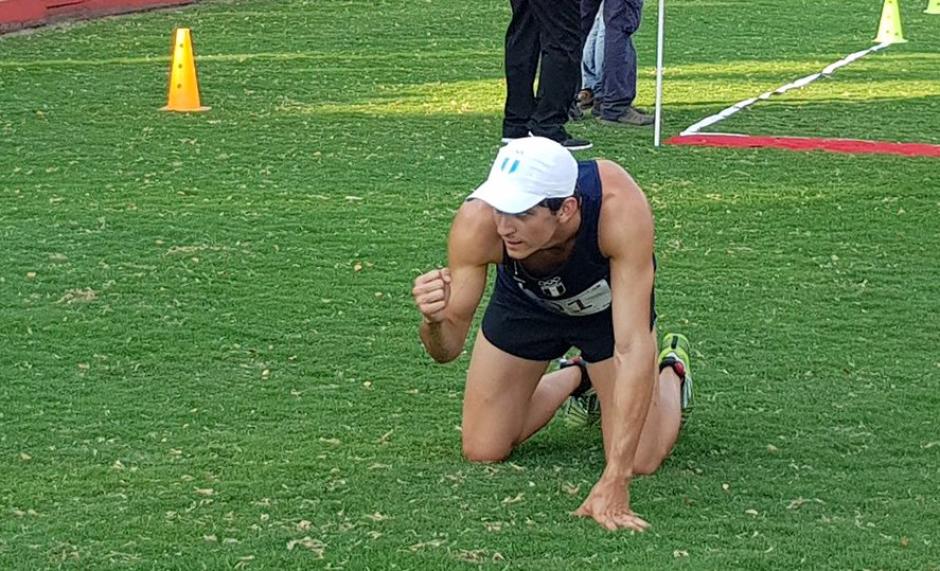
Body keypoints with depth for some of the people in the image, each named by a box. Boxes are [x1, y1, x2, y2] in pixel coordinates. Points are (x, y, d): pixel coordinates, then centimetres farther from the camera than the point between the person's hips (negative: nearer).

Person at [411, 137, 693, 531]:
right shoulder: (477, 223, -39)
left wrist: (614, 482, -50)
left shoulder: (620, 208, -46)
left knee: (639, 461, -9)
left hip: (610, 301, -2)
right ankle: (576, 379, 29)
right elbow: (447, 349, -28)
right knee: (482, 453, 0)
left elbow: (633, 347, -46)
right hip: (525, 301, 2)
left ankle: (672, 369, 24)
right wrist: (435, 321, -55)